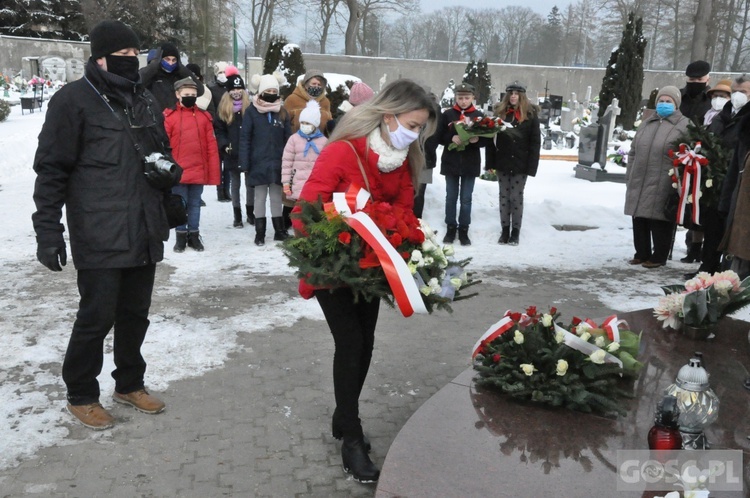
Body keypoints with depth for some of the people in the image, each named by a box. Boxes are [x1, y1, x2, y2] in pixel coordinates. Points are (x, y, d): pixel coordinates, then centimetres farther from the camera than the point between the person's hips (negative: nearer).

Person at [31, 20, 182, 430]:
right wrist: (48, 230, -12)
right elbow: (52, 169, -8)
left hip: (144, 232, 6)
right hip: (99, 236, -6)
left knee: (135, 314, 15)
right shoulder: (74, 99, -6)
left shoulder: (145, 100, 14)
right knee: (97, 317, 2)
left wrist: (169, 173, 0)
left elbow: (164, 152, 24)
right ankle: (81, 395, 22)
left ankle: (129, 384, 32)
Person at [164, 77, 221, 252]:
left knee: (195, 204, 13)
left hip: (199, 171, 2)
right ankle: (181, 236, 20)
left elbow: (212, 147, 3)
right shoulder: (169, 116, -3)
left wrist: (214, 173, 0)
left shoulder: (204, 116, 4)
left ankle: (194, 234, 24)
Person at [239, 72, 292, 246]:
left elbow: (288, 138, 8)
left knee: (276, 196, 10)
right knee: (260, 196, 6)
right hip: (259, 163, -2)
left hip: (278, 163, 3)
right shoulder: (251, 112, -2)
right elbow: (244, 139, -4)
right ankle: (260, 233, 13)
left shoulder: (282, 113, 8)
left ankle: (279, 230, 19)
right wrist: (244, 163, -10)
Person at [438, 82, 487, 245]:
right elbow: (439, 136, -2)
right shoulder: (447, 115, 0)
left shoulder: (479, 116, 0)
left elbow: (487, 139, 1)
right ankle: (451, 228, 19)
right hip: (451, 162, 0)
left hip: (470, 164, 0)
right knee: (451, 197, 8)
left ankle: (464, 230, 15)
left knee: (466, 198, 6)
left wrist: (477, 139, -20)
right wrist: (451, 138, -20)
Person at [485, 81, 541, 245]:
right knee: (504, 196, 8)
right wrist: (490, 163, -3)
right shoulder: (499, 112, 5)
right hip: (502, 162, 2)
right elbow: (491, 138, 3)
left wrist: (531, 166, -11)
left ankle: (516, 231, 13)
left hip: (521, 164, -2)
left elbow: (535, 142, -5)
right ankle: (504, 230, 17)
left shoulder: (530, 114, -2)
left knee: (516, 197, 2)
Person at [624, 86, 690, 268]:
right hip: (639, 184, 6)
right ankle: (642, 253, 24)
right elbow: (633, 152, 19)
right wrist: (629, 178, 14)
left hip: (662, 187, -6)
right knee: (639, 221, 11)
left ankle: (659, 257, 14)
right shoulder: (647, 124, 15)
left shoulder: (684, 126, -3)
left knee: (660, 223, 1)